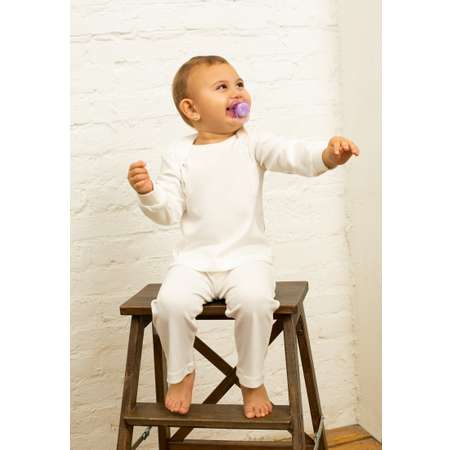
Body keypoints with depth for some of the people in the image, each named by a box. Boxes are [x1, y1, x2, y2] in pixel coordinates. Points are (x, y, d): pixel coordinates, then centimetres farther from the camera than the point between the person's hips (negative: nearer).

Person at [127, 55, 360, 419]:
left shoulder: (252, 143, 2)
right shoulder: (178, 153, 4)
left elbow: (291, 154, -16)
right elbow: (169, 212, 2)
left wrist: (327, 154, -37)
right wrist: (148, 192, -19)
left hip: (248, 255, -1)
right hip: (194, 258, 1)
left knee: (255, 301, -30)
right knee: (172, 302, -25)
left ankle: (253, 381, -1)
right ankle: (181, 374, 6)